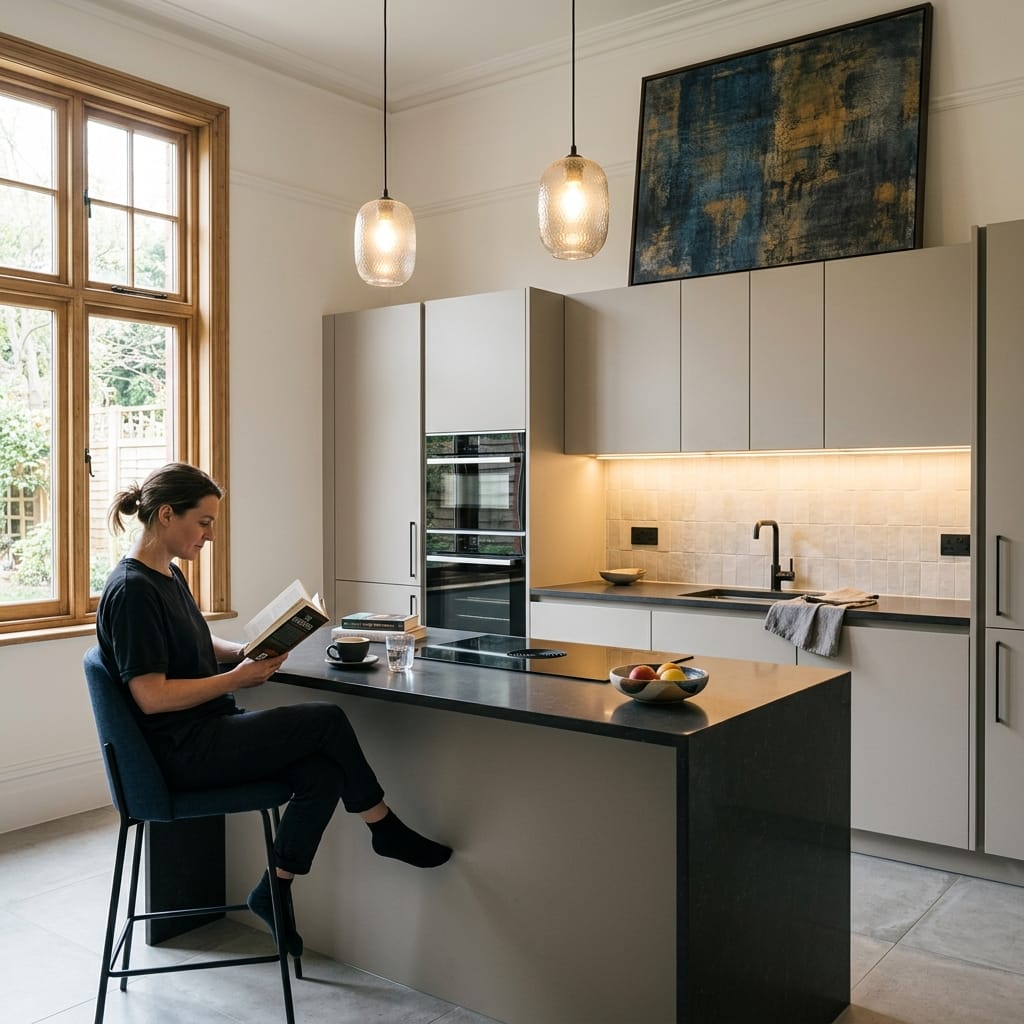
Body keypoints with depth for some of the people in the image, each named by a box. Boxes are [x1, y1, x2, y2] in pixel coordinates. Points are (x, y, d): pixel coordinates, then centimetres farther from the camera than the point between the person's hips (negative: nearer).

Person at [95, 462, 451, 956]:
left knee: (324, 774, -11)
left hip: (208, 733, 9)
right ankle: (386, 830, 5)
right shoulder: (131, 590, -18)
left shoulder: (168, 575, 12)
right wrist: (238, 677, -17)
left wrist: (247, 653, 6)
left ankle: (274, 890, 4)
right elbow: (152, 697, -22)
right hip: (182, 752, -9)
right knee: (326, 719, -15)